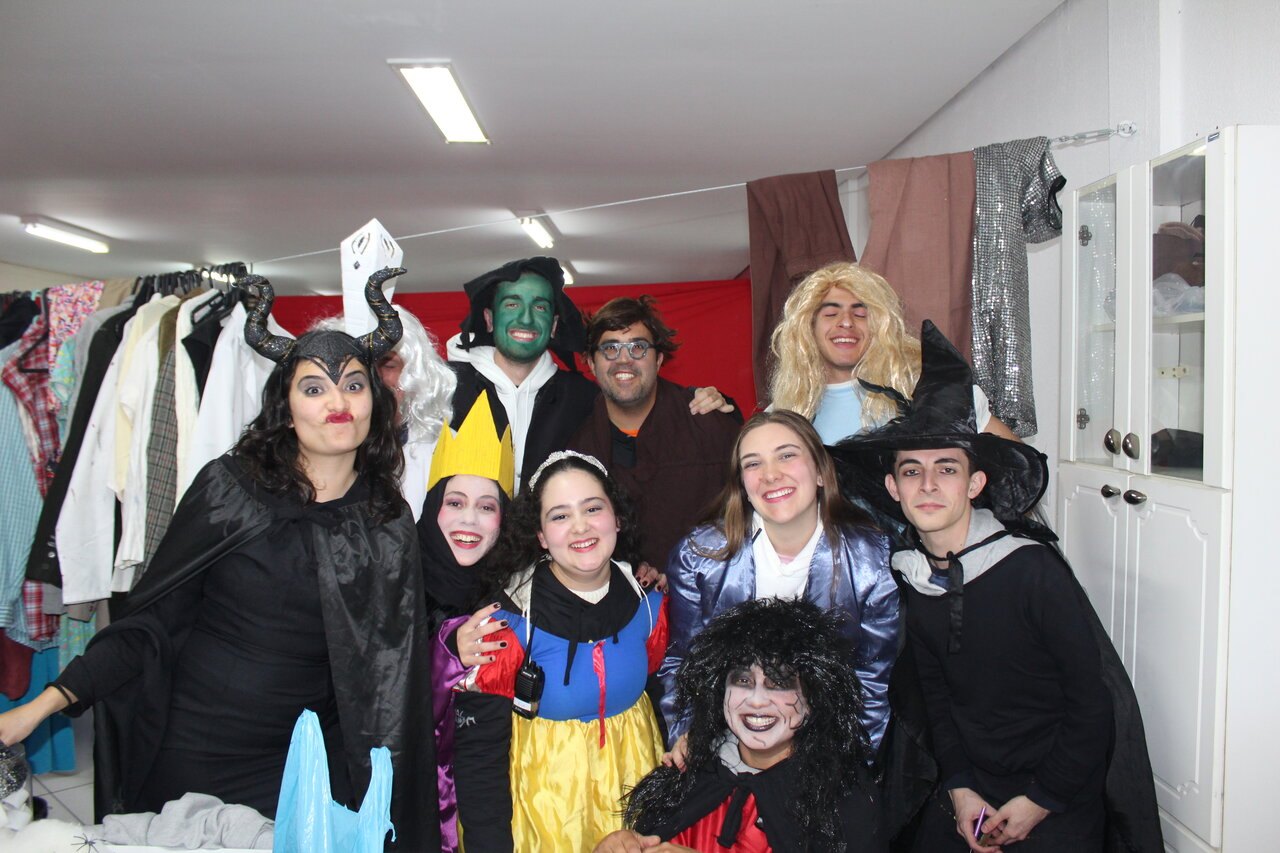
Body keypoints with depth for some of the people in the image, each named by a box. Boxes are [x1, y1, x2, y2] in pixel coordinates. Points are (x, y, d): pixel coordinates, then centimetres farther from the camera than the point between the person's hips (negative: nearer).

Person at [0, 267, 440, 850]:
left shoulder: (390, 525, -4)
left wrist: (385, 801, -4)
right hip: (189, 745, 0)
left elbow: (389, 672, -1)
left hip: (298, 764, 1)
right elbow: (153, 620, -4)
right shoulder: (228, 486, -8)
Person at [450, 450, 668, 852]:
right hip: (542, 805, -3)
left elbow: (656, 695, 5)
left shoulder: (649, 606, -10)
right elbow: (478, 750, -16)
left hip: (631, 789, 4)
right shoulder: (510, 623, -21)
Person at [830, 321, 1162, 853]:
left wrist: (1043, 800, -12)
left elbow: (1092, 700, -15)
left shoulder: (1033, 569, -20)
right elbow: (934, 693, 5)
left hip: (1059, 793, -4)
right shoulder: (907, 579, -4)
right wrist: (958, 787, -3)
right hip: (970, 783, 4)